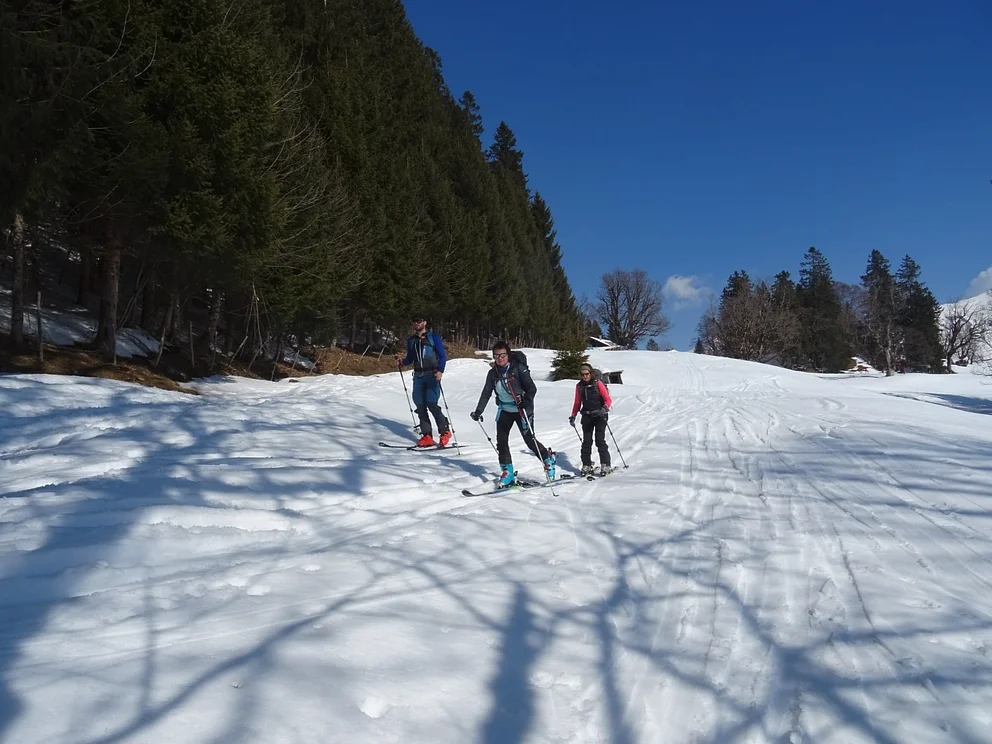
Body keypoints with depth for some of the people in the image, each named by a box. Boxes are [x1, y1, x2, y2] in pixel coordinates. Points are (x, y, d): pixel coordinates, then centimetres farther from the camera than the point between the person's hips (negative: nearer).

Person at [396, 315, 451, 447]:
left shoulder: (433, 337, 2)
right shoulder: (411, 340, 18)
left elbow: (443, 356, -2)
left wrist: (440, 371, -17)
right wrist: (402, 361, 1)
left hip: (432, 375, -5)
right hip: (418, 376, 5)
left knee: (431, 404, -16)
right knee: (420, 406, -2)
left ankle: (445, 432, -1)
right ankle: (427, 436, 2)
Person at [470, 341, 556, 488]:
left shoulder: (518, 368, -14)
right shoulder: (493, 373, 2)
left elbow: (532, 388, -16)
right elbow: (486, 393, 6)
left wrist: (526, 401, -33)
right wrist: (478, 411, -1)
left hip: (522, 410, -5)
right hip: (504, 410, 5)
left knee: (529, 440, -3)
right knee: (501, 440, 0)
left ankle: (548, 459, 22)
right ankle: (507, 472, 10)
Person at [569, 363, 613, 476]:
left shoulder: (598, 383, -5)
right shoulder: (579, 386, 8)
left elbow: (608, 400, -7)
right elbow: (577, 403, 17)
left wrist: (605, 409, -25)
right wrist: (573, 416, 8)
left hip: (599, 415, -4)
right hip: (587, 417, 4)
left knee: (600, 440, -10)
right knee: (586, 441, 0)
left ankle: (605, 465, -4)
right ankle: (586, 465, 8)